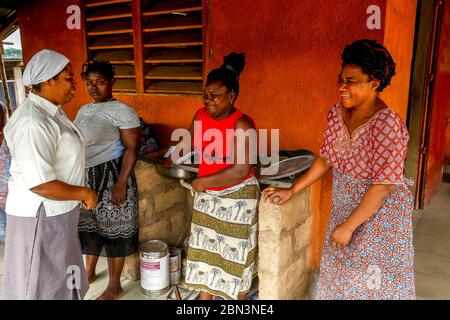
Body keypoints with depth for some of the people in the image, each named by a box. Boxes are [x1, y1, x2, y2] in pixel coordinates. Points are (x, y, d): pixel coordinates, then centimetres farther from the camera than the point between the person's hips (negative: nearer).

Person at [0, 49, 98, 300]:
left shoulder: (52, 110, 4)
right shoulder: (33, 123, -26)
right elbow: (40, 185, -31)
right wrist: (85, 193, -18)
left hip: (57, 212, 9)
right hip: (41, 216, -9)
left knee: (59, 276, 25)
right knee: (42, 285, 10)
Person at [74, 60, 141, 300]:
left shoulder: (121, 111, -13)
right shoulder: (84, 110, 12)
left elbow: (132, 148, -16)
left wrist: (121, 183, -21)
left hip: (110, 176, -7)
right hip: (84, 177, 8)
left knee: (112, 227, 4)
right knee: (89, 224, 20)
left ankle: (114, 286, 21)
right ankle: (89, 272, 42)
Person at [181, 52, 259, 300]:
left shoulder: (241, 125, -23)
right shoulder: (200, 116, -2)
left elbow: (241, 171, -27)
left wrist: (202, 182, -20)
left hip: (236, 197, -6)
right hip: (207, 196, 7)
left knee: (234, 252, 9)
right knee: (204, 247, 16)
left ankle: (236, 297, 30)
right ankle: (205, 297, 35)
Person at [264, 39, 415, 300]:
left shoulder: (388, 124, -25)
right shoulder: (337, 114, -4)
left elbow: (383, 185, -26)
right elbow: (325, 158, 5)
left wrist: (349, 226, -22)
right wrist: (292, 190, 4)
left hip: (379, 216, -6)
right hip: (344, 210, 6)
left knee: (372, 283, 11)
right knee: (340, 275, 21)